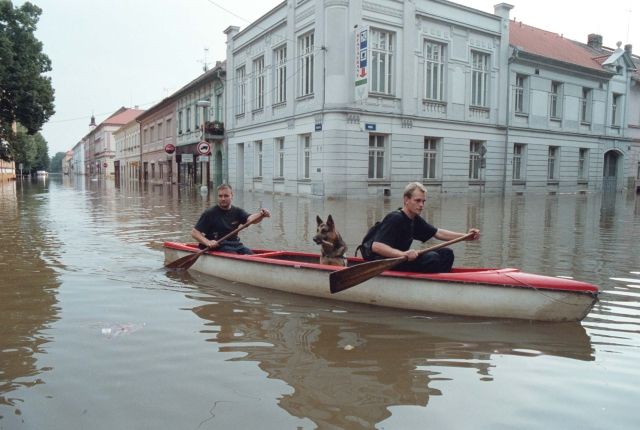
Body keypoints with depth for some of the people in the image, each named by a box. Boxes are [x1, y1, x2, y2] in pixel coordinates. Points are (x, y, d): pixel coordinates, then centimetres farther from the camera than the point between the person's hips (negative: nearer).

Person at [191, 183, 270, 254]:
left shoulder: (237, 211, 10)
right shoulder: (210, 213, -1)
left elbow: (249, 219, -12)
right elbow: (194, 233, -4)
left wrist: (260, 214, -35)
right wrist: (207, 242, -22)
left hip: (235, 244, 4)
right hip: (218, 246, -4)